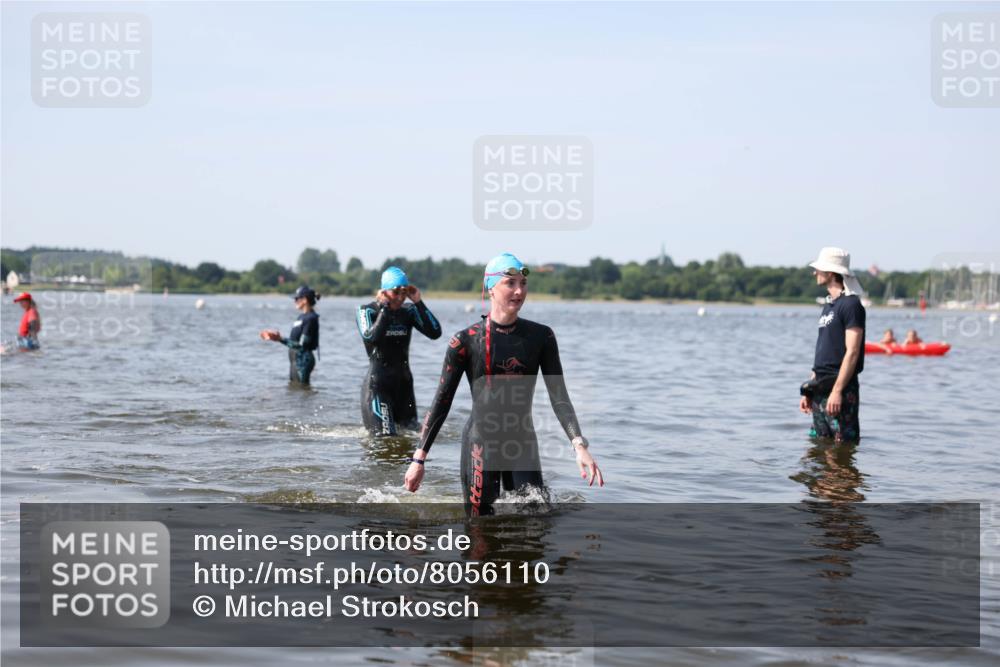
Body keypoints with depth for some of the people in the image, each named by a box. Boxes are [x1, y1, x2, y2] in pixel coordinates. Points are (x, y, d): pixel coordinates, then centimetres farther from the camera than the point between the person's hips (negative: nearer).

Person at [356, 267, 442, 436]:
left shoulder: (409, 311, 5)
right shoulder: (368, 311, -5)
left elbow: (435, 333, -8)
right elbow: (370, 337, -25)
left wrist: (418, 302, -10)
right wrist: (384, 308, -20)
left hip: (404, 383, 5)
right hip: (378, 384, -5)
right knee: (385, 437, -12)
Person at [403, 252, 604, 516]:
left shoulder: (541, 337, 1)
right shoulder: (466, 341, -6)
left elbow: (559, 396, -2)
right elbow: (441, 402, -2)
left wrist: (579, 445, -17)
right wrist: (419, 459, -4)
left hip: (523, 444, 2)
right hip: (480, 444, -2)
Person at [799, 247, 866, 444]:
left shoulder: (851, 304, -10)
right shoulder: (829, 305, 18)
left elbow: (852, 352, -17)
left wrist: (837, 391, -23)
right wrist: (809, 390, 17)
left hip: (840, 390, -9)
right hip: (821, 390, 9)